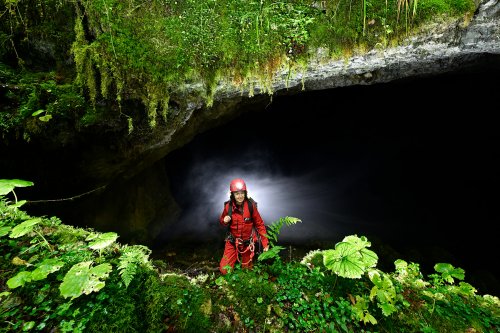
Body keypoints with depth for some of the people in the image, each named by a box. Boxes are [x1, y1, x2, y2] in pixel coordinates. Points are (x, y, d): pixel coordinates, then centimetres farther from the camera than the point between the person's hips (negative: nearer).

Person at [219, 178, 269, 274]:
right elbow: (222, 222, 3)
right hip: (232, 242, 1)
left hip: (248, 242, -1)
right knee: (224, 270, 3)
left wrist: (265, 243, -14)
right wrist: (224, 221, -21)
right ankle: (236, 256, 32)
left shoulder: (251, 205, -20)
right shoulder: (228, 206, -15)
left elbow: (259, 224, -12)